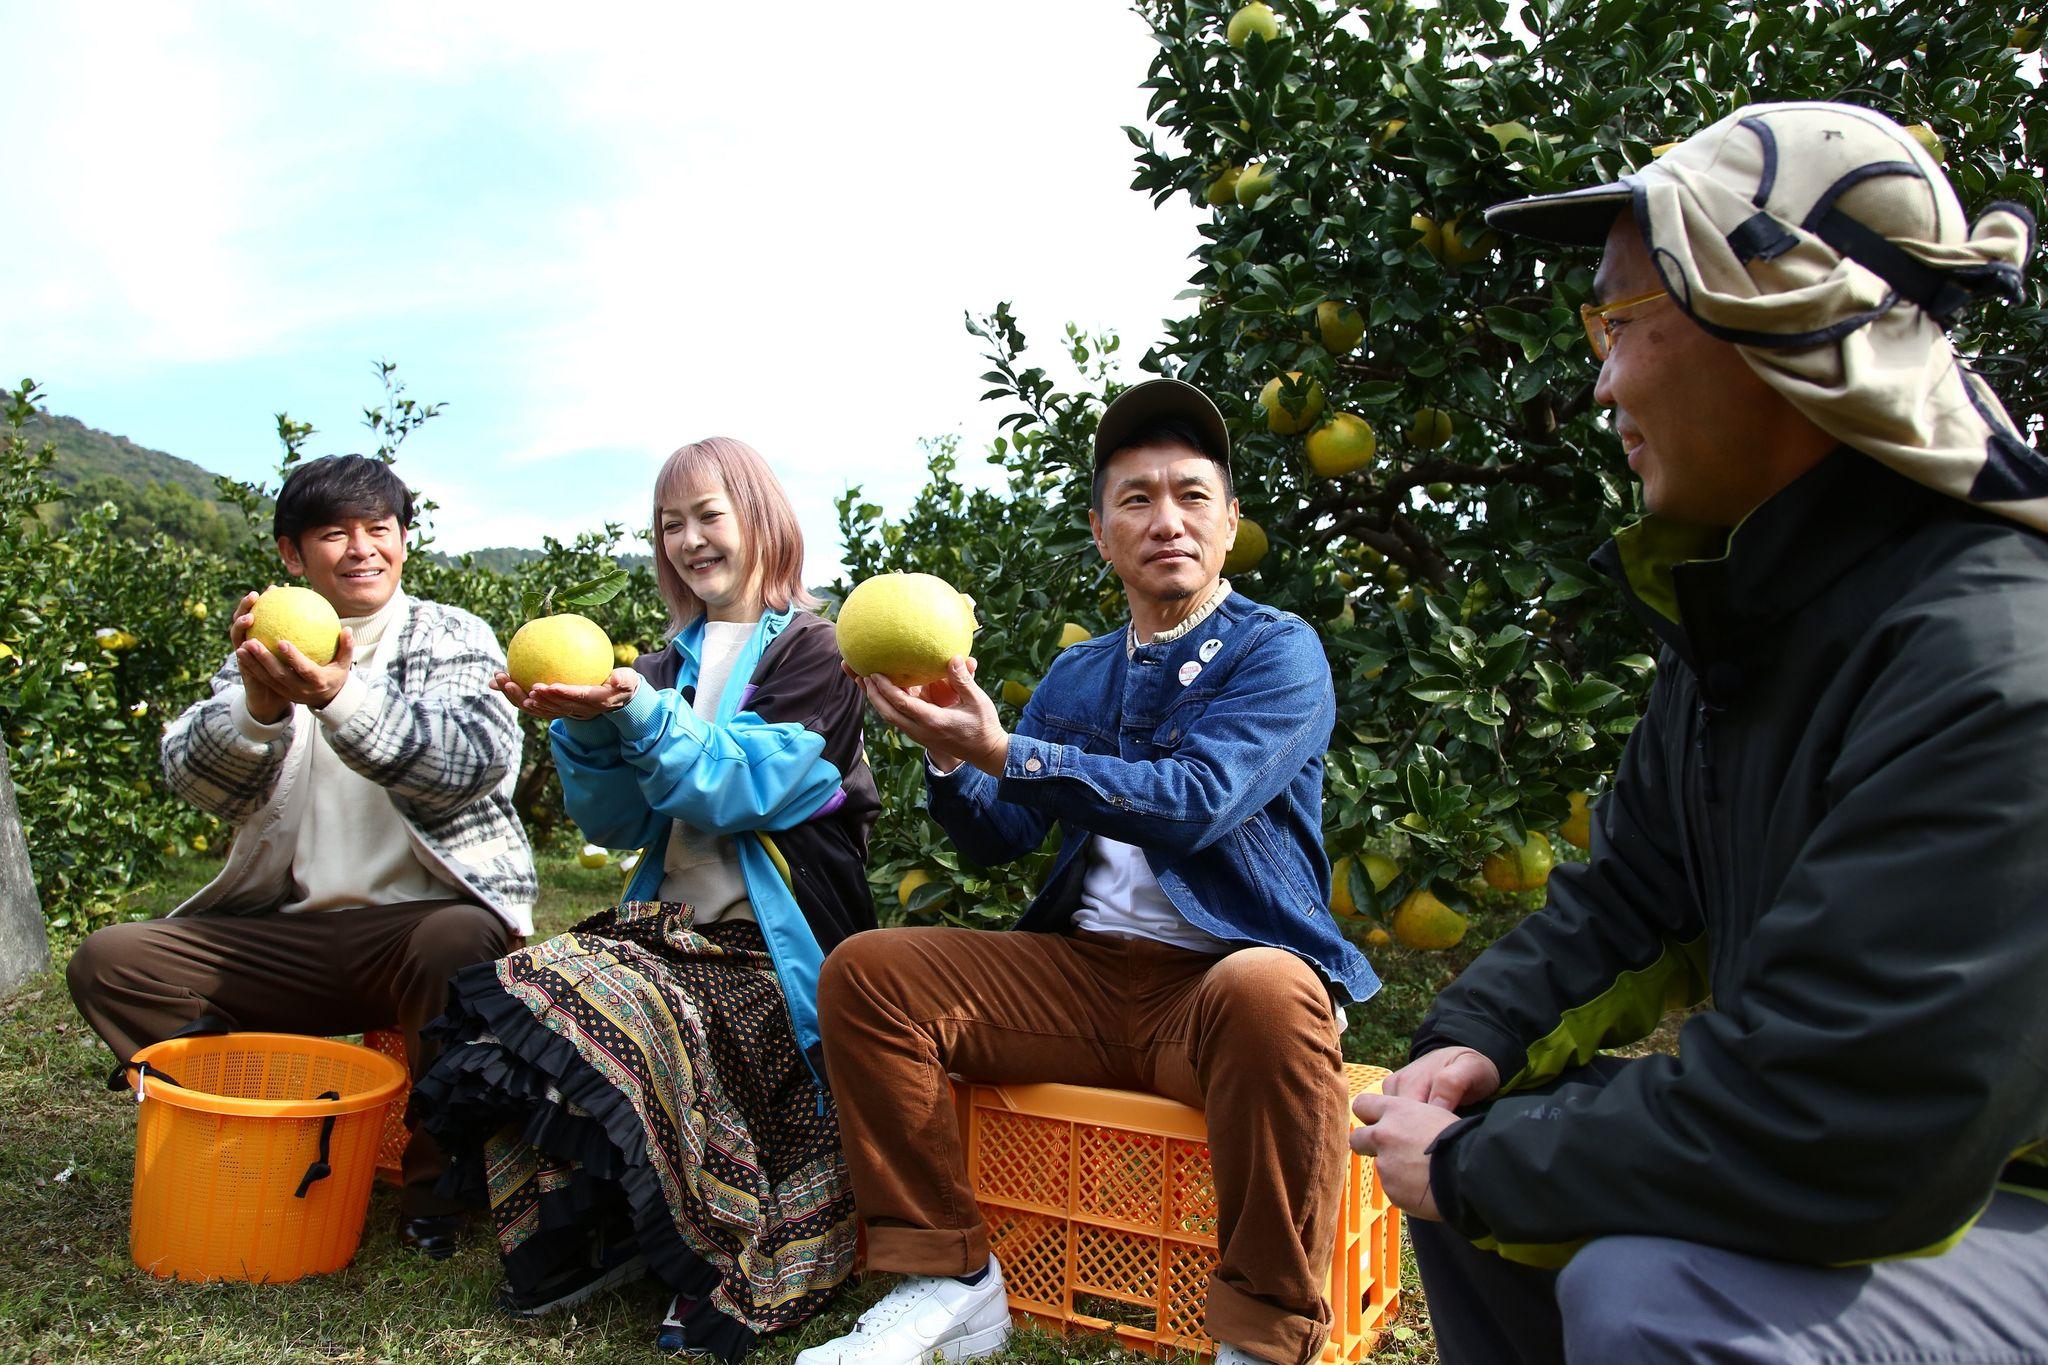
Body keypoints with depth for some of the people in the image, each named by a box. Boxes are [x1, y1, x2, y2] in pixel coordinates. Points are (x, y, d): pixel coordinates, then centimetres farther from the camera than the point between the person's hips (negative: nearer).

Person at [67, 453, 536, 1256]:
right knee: (110, 962, -11)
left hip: (427, 915, -4)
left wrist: (342, 699, -35)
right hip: (291, 934, 4)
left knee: (456, 945, -36)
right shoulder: (268, 651, 11)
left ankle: (436, 1185, -14)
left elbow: (476, 761, -19)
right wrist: (258, 706, -29)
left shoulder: (454, 638, 2)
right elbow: (193, 777, -6)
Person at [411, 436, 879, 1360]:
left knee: (614, 1015, -31)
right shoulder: (676, 663, 19)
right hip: (672, 925, 6)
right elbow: (616, 821, 11)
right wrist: (583, 727, -6)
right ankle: (598, 1236, -5)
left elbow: (742, 786, -13)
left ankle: (703, 1255, -10)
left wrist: (638, 715, -25)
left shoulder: (810, 651, 1)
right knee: (514, 995, -21)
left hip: (768, 948, -5)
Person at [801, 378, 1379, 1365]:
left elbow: (1193, 804, -20)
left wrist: (999, 750, -25)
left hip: (1224, 976, -5)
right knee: (864, 969, -9)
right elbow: (999, 838, 11)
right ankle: (948, 1282, -1)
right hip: (1082, 974, 6)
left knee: (1265, 994, -40)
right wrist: (946, 751, -11)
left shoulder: (1278, 652, -3)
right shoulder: (1075, 675, 16)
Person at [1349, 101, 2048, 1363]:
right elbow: (1634, 886, 10)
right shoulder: (1745, 608, 1)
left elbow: (1823, 1134, -33)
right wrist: (1480, 1041, -5)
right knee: (1461, 1139, 5)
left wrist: (1477, 1168, -21)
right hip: (1870, 1155, 8)